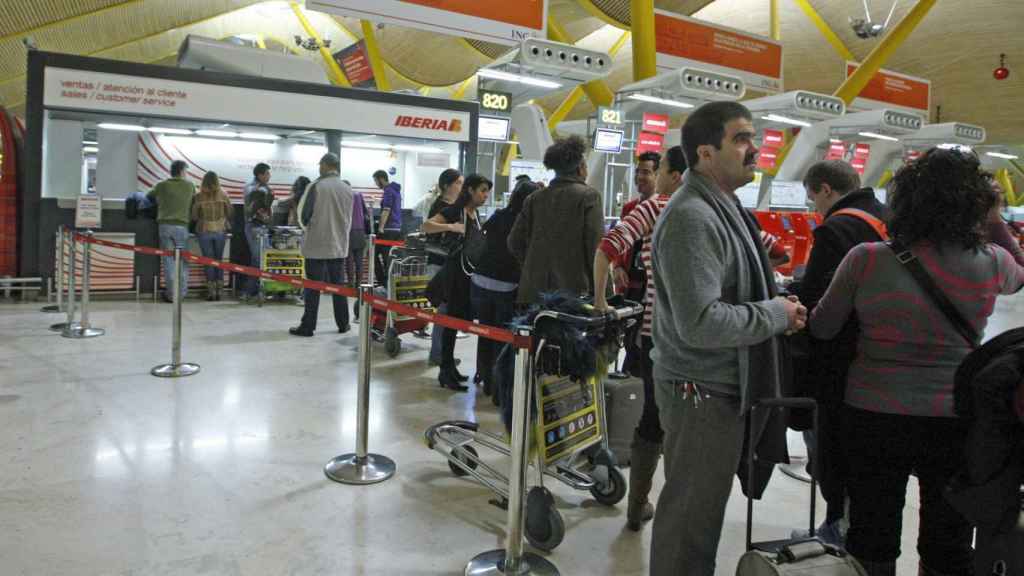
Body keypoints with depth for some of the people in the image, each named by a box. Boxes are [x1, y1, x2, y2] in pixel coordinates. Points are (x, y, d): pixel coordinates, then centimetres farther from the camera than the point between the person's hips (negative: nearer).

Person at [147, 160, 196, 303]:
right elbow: (193, 204, 17)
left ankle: (171, 294, 2)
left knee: (168, 260, 3)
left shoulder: (162, 186, 6)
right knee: (182, 260, 7)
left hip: (164, 225, 1)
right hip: (182, 226, -1)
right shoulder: (190, 186, 6)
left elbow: (148, 196, 23)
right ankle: (182, 293, 8)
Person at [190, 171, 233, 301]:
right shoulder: (223, 195, -5)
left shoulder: (199, 197, -8)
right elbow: (230, 212, 3)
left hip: (204, 232, -1)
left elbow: (194, 216, -2)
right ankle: (219, 290, 11)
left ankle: (211, 291, 4)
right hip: (220, 231, 1)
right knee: (219, 260, 12)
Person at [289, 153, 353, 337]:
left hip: (317, 244, -4)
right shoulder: (348, 189, 2)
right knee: (338, 286, 11)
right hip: (339, 245, 4)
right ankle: (343, 324, 15)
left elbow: (305, 216, -8)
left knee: (313, 287, 1)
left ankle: (307, 326, 5)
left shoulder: (316, 187, -12)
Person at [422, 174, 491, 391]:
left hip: (470, 272, 8)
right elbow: (426, 226, -23)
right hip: (456, 270, -8)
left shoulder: (475, 213, 14)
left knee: (464, 317, 11)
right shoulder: (454, 210, -10)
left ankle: (449, 368, 21)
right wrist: (451, 227, -33)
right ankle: (446, 371, 2)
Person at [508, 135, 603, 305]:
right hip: (573, 289, -4)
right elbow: (597, 246, -10)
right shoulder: (588, 196, -5)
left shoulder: (535, 198, 7)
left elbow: (515, 243, 7)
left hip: (534, 292, 4)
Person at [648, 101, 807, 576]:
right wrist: (777, 314, -16)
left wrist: (776, 304, 4)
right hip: (703, 392, -10)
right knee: (690, 518, 5)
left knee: (701, 510, 24)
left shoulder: (721, 206, 11)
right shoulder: (693, 217, -22)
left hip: (722, 384, 10)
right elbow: (701, 323, -30)